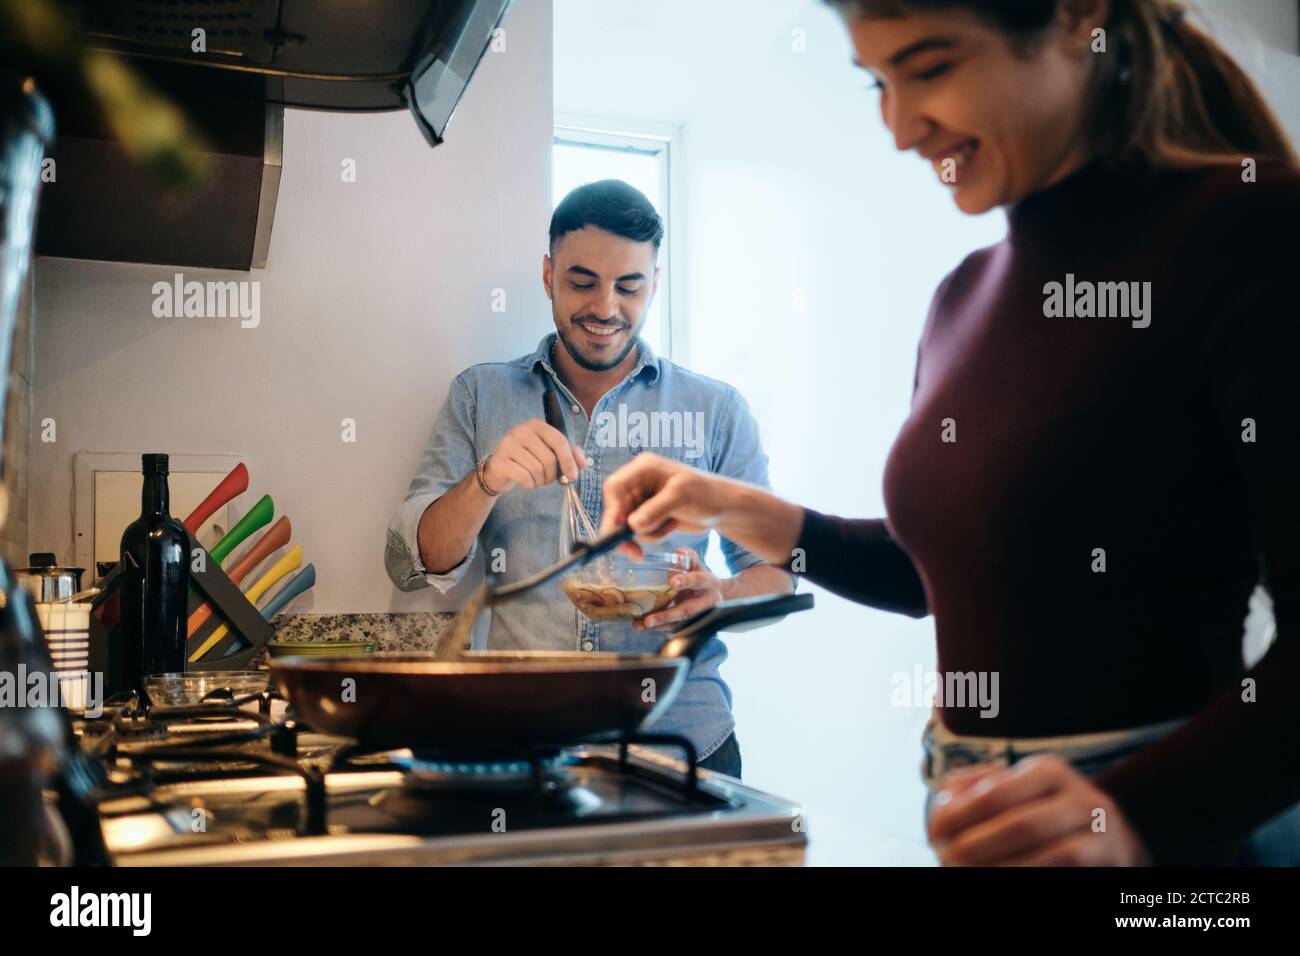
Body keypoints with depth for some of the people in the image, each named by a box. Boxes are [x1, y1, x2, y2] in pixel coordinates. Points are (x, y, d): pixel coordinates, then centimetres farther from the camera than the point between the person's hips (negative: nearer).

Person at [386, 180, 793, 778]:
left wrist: (716, 596, -17)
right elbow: (412, 566, 0)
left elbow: (777, 571, 6)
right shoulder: (479, 397, 6)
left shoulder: (716, 409, 5)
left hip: (683, 745, 0)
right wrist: (487, 482, -19)